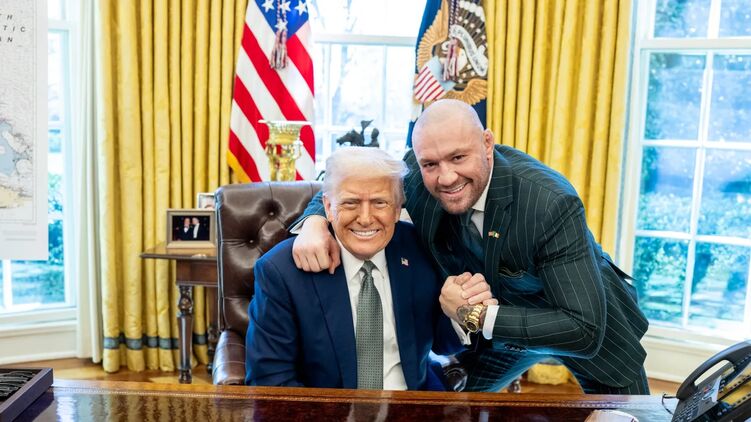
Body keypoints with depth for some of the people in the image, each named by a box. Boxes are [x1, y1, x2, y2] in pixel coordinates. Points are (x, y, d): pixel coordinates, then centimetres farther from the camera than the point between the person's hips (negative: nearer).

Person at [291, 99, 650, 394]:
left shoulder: (551, 204, -38)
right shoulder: (417, 174, -24)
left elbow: (586, 331, -37)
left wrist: (478, 315, -39)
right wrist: (314, 222, -31)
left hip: (593, 330, -3)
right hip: (497, 323, 3)